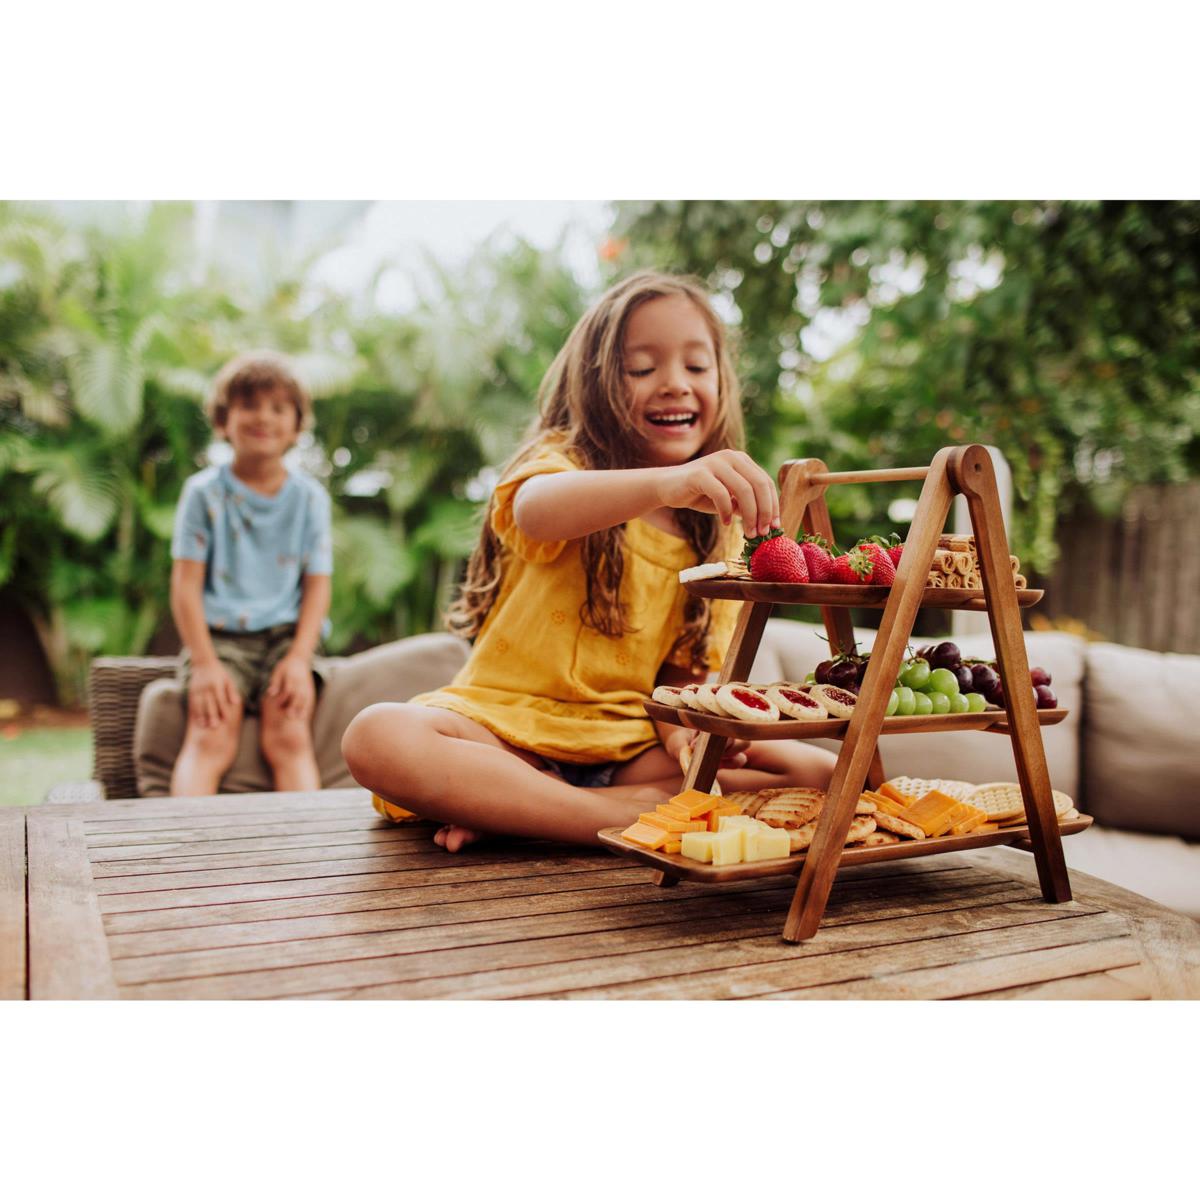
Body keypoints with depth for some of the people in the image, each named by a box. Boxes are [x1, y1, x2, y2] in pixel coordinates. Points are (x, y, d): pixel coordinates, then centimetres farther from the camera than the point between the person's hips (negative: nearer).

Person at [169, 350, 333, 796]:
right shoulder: (204, 492, 5)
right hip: (218, 635, -1)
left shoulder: (310, 497, 9)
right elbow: (186, 583, -1)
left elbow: (317, 585, 3)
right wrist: (204, 663, -13)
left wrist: (300, 658, -12)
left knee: (290, 736, -22)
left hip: (286, 634, 1)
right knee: (211, 739, -23)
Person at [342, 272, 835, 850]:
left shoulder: (719, 529, 12)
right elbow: (537, 510, -29)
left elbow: (687, 667, 10)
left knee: (816, 770, -16)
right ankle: (627, 815, -28)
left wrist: (683, 726, -13)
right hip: (507, 726, -4)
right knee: (376, 737, -31)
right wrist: (665, 482, -48)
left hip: (628, 745, 5)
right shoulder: (564, 460, -2)